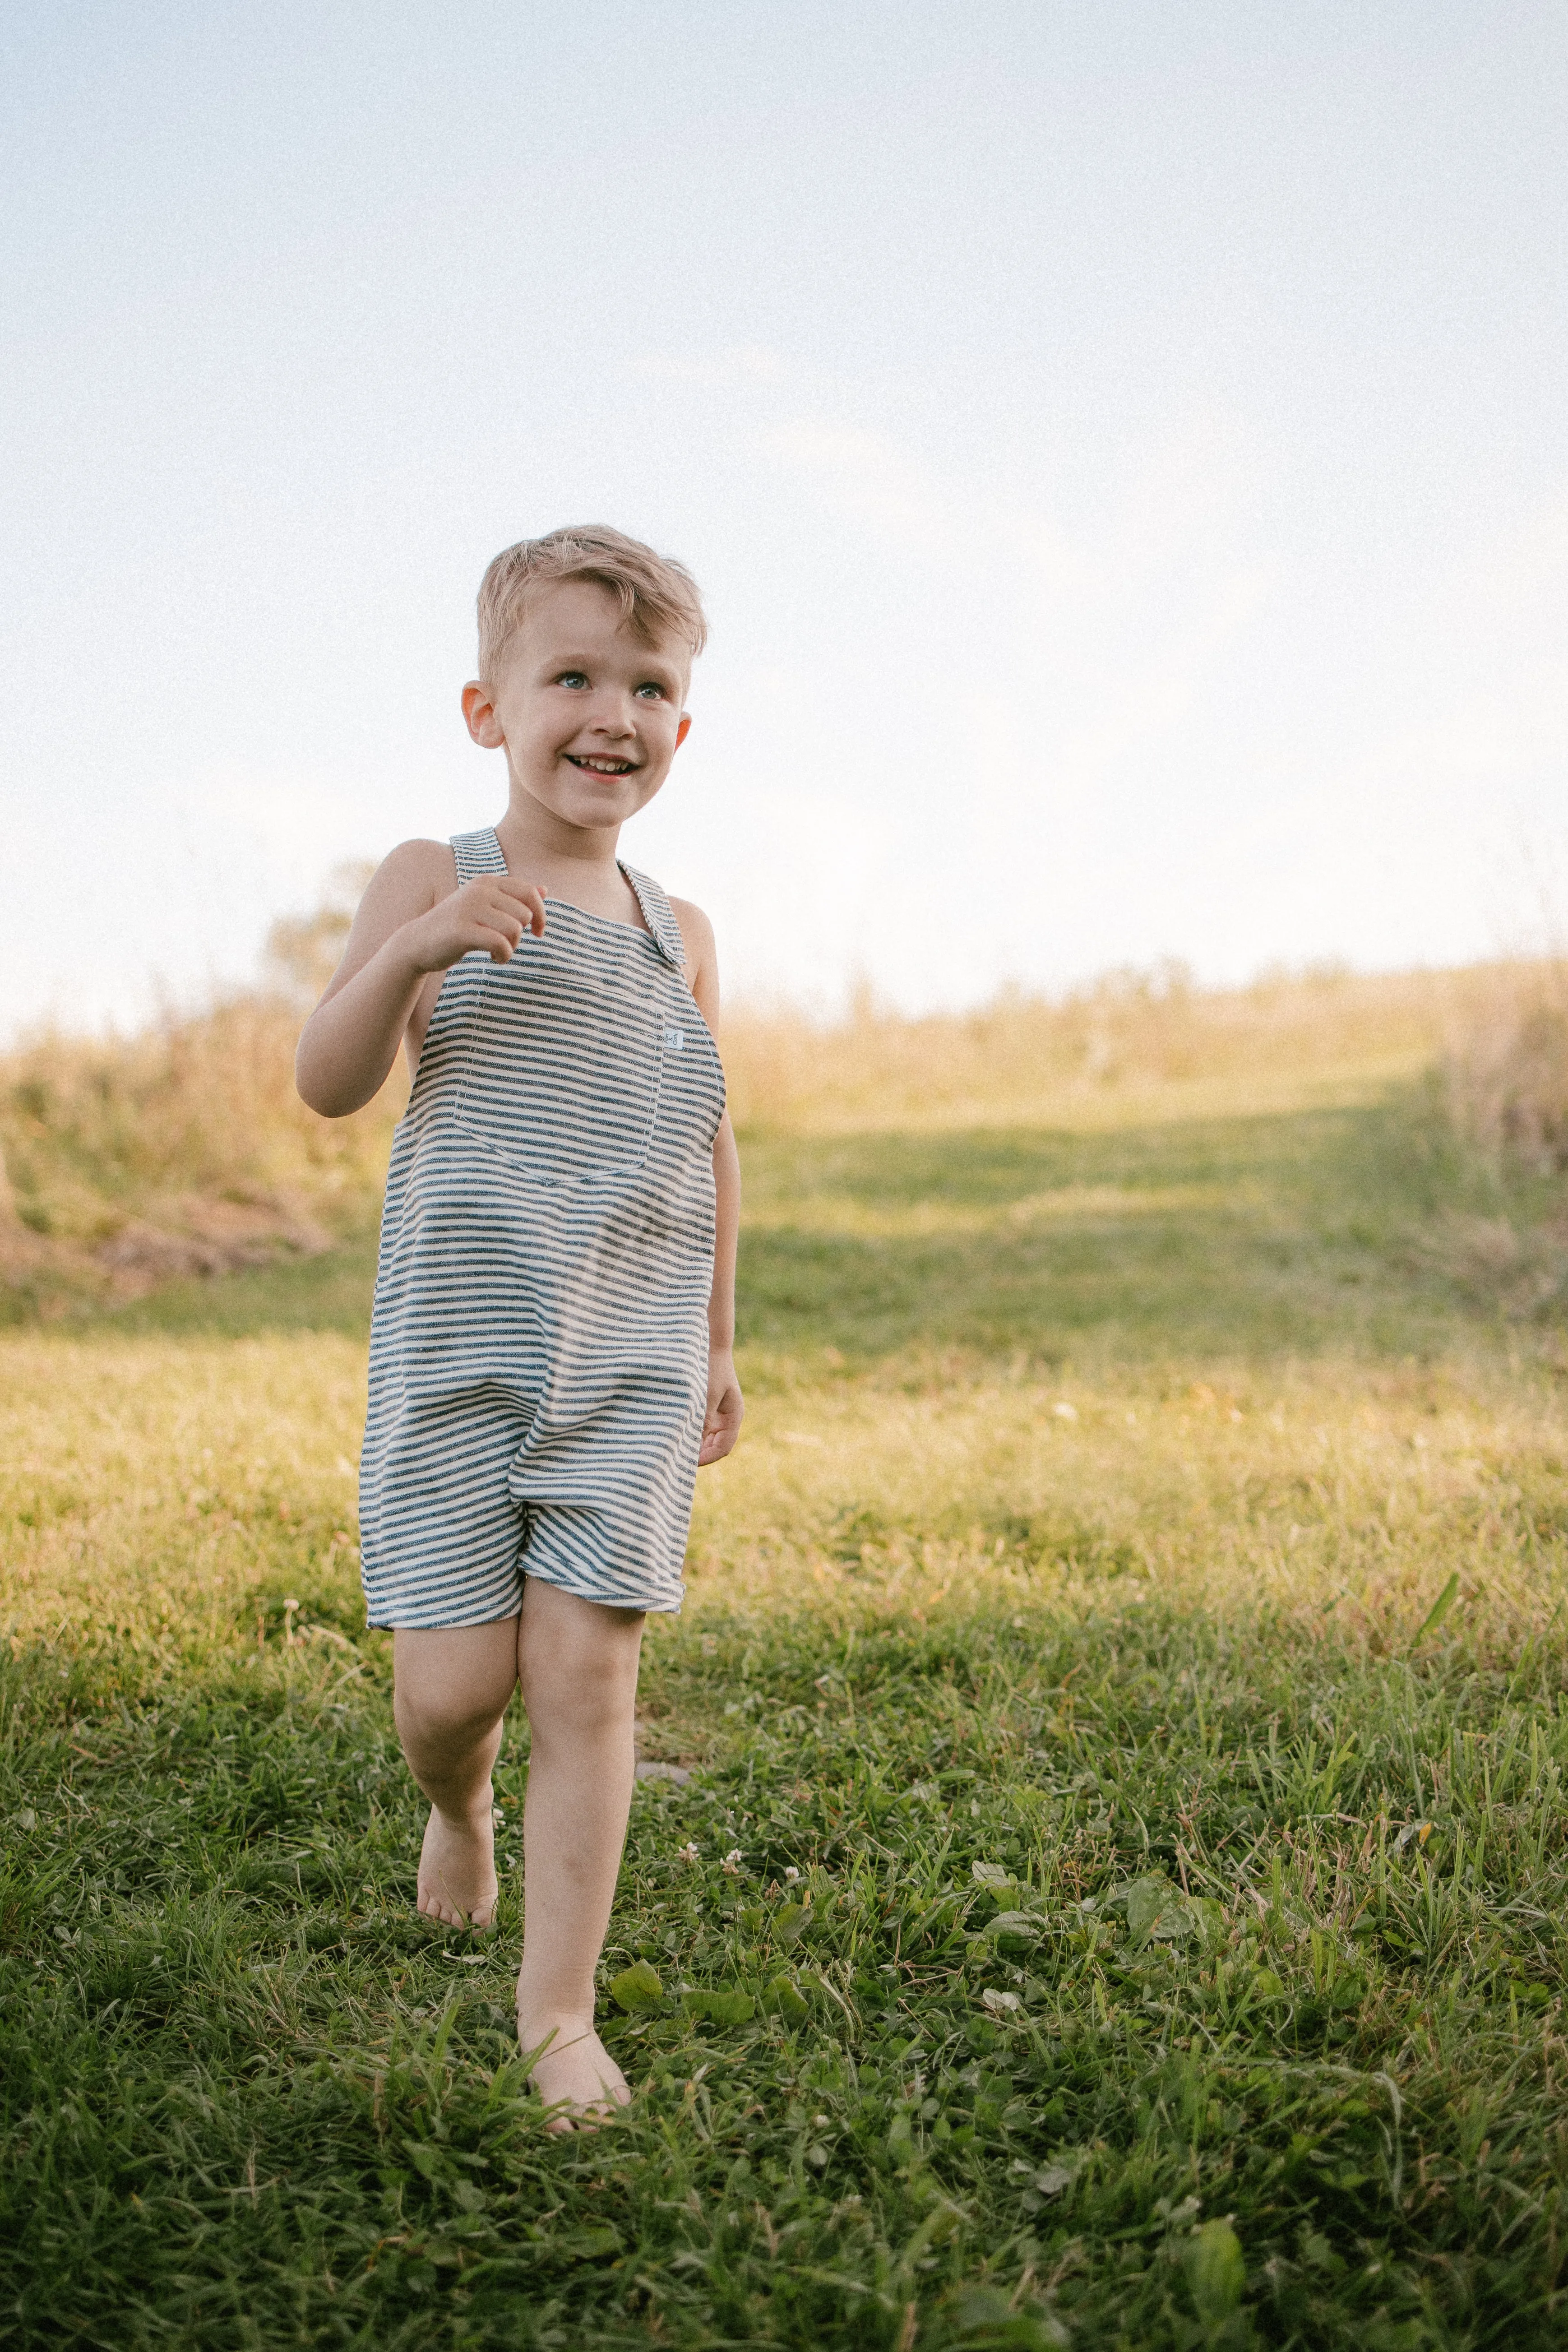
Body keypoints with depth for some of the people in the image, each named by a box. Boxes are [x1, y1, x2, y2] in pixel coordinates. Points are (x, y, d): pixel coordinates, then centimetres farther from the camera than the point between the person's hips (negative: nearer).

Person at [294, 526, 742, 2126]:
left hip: (632, 1358, 2)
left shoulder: (678, 933, 11)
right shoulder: (437, 881, 1)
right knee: (451, 1678, 0)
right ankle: (457, 1808, 37)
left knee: (587, 1663, -4)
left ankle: (558, 2007, 8)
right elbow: (328, 1085, -7)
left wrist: (717, 1341, 19)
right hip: (460, 1344, -2)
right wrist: (411, 949, -25)